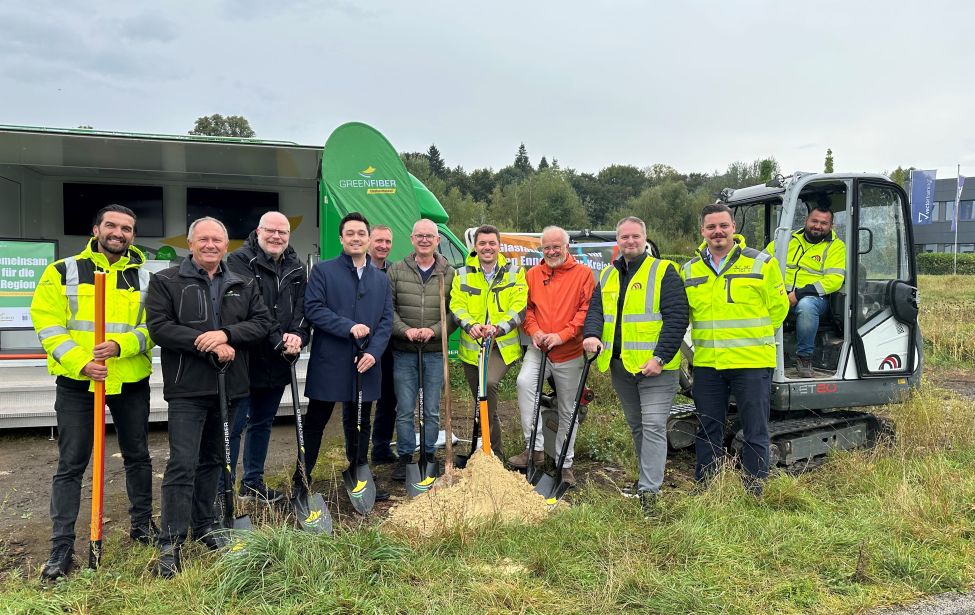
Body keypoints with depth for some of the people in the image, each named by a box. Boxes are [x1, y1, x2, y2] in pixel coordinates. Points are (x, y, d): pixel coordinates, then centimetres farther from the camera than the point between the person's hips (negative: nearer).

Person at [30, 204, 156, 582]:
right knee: (70, 465, 2)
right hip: (76, 381, -2)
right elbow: (47, 323, -6)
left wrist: (120, 345, -21)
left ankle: (142, 523, 32)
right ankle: (62, 547, 12)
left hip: (131, 381, 2)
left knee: (137, 456, 15)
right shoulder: (63, 272, 0)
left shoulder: (145, 278, 4)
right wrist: (79, 362, -19)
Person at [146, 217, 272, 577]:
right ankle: (171, 544, -1)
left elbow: (262, 324, 3)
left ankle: (203, 526, 30)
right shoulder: (166, 282, 0)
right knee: (182, 464, -8)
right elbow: (159, 328, -10)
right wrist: (207, 344, -17)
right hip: (187, 388, -4)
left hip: (230, 386, 5)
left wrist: (226, 334, -15)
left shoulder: (244, 286, 12)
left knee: (213, 460, 15)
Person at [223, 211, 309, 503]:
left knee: (263, 422, 18)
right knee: (233, 426, -2)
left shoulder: (296, 269, 11)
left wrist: (297, 335, -16)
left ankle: (253, 482, 32)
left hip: (277, 363, 7)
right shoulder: (240, 261, -10)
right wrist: (278, 342, -24)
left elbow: (302, 308, 5)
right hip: (245, 358, -7)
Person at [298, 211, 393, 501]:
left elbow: (387, 319, 7)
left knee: (359, 423, 14)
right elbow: (313, 308, -11)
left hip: (365, 365, 4)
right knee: (315, 423, 6)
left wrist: (373, 352, -8)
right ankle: (301, 481, 17)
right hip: (329, 363, -4)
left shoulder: (381, 279, 12)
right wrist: (349, 327, -18)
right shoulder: (323, 271, -1)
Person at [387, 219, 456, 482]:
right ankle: (405, 456, 18)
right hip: (404, 352, 0)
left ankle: (429, 455, 24)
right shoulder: (396, 271, 3)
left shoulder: (450, 274, 3)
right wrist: (406, 331, -15)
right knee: (404, 409, 5)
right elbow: (388, 308, -1)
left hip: (436, 352, 0)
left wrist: (434, 331, -16)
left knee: (433, 410, 9)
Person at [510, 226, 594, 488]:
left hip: (570, 353, -1)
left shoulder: (583, 273, -2)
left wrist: (562, 335, -17)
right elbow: (526, 307, 8)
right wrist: (534, 331, -11)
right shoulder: (532, 274, 7)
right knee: (524, 382, -28)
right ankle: (535, 447, -19)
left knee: (568, 410, 9)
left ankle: (565, 464, 25)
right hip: (539, 348, 1)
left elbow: (586, 309, -8)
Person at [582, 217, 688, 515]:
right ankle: (646, 478, 34)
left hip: (655, 366, -6)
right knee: (636, 425, 18)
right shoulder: (607, 275, 14)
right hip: (620, 366, 7)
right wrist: (592, 334, -15)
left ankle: (650, 493, -6)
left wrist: (659, 357, -20)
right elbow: (595, 309, 7)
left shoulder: (664, 271, -6)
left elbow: (676, 317, -12)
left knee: (653, 426, -9)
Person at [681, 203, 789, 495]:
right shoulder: (689, 270, 8)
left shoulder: (761, 263, -2)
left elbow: (778, 307, 4)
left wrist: (754, 337, 5)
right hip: (706, 364, 4)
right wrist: (707, 340, 12)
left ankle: (755, 491, 16)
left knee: (755, 432, 3)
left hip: (752, 363, -3)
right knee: (708, 432, 13)